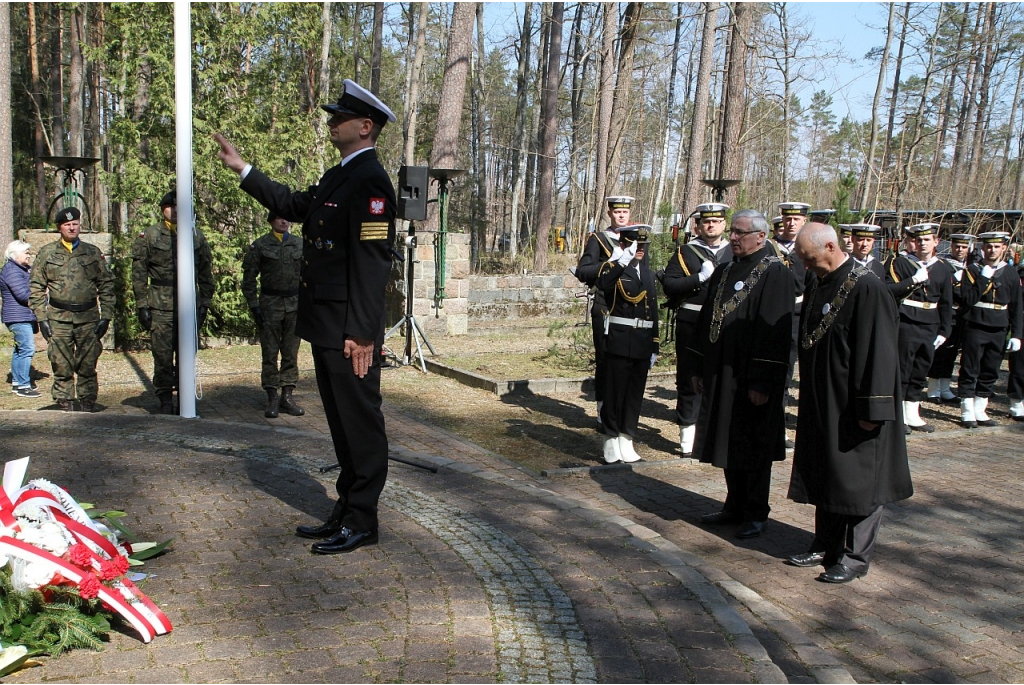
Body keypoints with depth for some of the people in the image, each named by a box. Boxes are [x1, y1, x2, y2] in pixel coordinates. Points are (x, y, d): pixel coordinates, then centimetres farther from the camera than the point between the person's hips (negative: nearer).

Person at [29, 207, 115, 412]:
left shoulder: (93, 252, 10)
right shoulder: (46, 253, 8)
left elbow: (106, 285, 9)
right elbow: (36, 288, 7)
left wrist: (106, 316, 2)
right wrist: (41, 318, -1)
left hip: (88, 318, 0)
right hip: (58, 318, 0)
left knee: (88, 367, 4)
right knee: (62, 367, 2)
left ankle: (88, 407, 12)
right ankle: (65, 407, 10)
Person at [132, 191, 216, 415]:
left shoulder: (197, 236, 11)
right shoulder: (149, 236, 4)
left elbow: (205, 274, 14)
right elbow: (138, 274, 3)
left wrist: (204, 303, 9)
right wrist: (142, 305, -3)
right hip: (160, 308, -2)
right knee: (163, 358, -1)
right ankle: (165, 401, 11)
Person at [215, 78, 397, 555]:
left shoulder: (369, 182, -16)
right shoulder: (337, 177, 15)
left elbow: (371, 263, -21)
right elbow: (294, 206, 28)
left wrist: (362, 334, -23)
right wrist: (241, 169, 29)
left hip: (349, 333, -10)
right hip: (326, 328, 10)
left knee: (361, 421, 1)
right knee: (342, 422, 17)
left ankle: (362, 522, 12)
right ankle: (345, 512, 29)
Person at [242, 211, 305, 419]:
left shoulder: (300, 244, 9)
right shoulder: (259, 246, 2)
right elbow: (248, 279, 2)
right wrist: (253, 305, -6)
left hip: (294, 303, 2)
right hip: (270, 304, -2)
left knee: (291, 353, 4)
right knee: (270, 353, 0)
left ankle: (287, 396, 11)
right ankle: (272, 398, 7)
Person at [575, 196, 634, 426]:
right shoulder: (597, 239, 3)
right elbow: (582, 272, -7)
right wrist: (610, 263, -16)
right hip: (605, 310, -4)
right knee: (605, 360, 0)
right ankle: (604, 412, 8)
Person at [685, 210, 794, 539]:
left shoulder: (775, 274, -12)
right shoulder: (724, 272, 12)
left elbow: (775, 331, -17)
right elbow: (707, 321, 15)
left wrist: (762, 381, -20)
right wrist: (699, 368, 13)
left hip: (751, 377, -7)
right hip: (720, 374, 7)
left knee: (752, 447, 4)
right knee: (729, 445, 15)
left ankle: (756, 514, 17)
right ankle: (735, 506, 28)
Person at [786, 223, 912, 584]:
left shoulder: (867, 288, -18)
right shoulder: (818, 285, 7)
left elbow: (877, 351, -20)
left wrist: (871, 409, -19)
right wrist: (809, 397, 15)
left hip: (853, 405, -8)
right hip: (821, 402, 8)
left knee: (858, 479, 4)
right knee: (824, 474, 16)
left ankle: (855, 556, 16)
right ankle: (826, 545, 29)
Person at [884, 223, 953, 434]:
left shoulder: (943, 268, 9)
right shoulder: (898, 262, -3)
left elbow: (946, 304, 11)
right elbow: (888, 290, -15)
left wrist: (944, 331, 7)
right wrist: (914, 280, -21)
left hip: (930, 329, 5)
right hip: (905, 325, -5)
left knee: (920, 373, 11)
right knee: (901, 371, 0)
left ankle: (912, 415, 22)